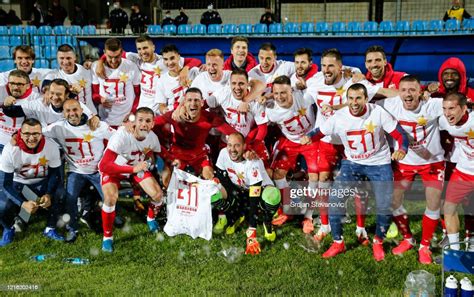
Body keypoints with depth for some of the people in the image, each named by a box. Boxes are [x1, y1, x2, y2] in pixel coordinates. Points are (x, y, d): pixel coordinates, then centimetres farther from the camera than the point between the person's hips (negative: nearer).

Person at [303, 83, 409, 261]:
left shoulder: (378, 113, -19)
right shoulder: (339, 117, -15)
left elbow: (400, 134, -16)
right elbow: (320, 131, -6)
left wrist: (402, 149, -38)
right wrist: (309, 138, -30)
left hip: (379, 163, -1)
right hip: (351, 163, 2)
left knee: (385, 208, -6)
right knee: (334, 200, -8)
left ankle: (378, 242, 25)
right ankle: (338, 243, 13)